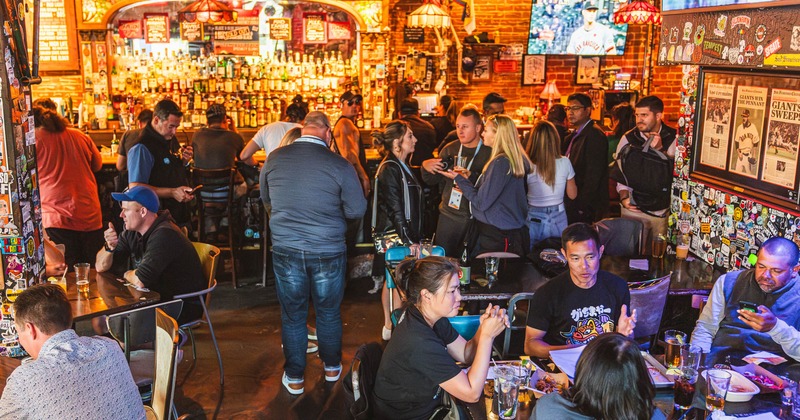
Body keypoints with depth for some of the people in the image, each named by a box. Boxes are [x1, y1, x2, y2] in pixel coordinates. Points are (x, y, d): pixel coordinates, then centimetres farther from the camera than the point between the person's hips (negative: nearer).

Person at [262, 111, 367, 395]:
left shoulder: (275, 159, -5)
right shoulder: (340, 165, -15)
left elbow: (266, 200, 11)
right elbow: (357, 211, -7)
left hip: (285, 250, 1)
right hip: (328, 251, -1)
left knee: (292, 315, 15)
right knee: (329, 312, 19)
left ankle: (294, 378, 28)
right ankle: (332, 368, 38)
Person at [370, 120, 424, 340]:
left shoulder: (402, 167, 13)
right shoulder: (390, 169, -17)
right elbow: (395, 209, -20)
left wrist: (415, 237, 16)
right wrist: (409, 241, -20)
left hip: (405, 234, 9)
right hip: (395, 236, -9)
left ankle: (389, 326, 27)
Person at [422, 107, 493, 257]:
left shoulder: (489, 152, -6)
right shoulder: (449, 149, 7)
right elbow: (431, 180, 11)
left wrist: (471, 177, -28)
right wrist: (426, 167, -8)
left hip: (477, 217, -3)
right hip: (449, 215, 3)